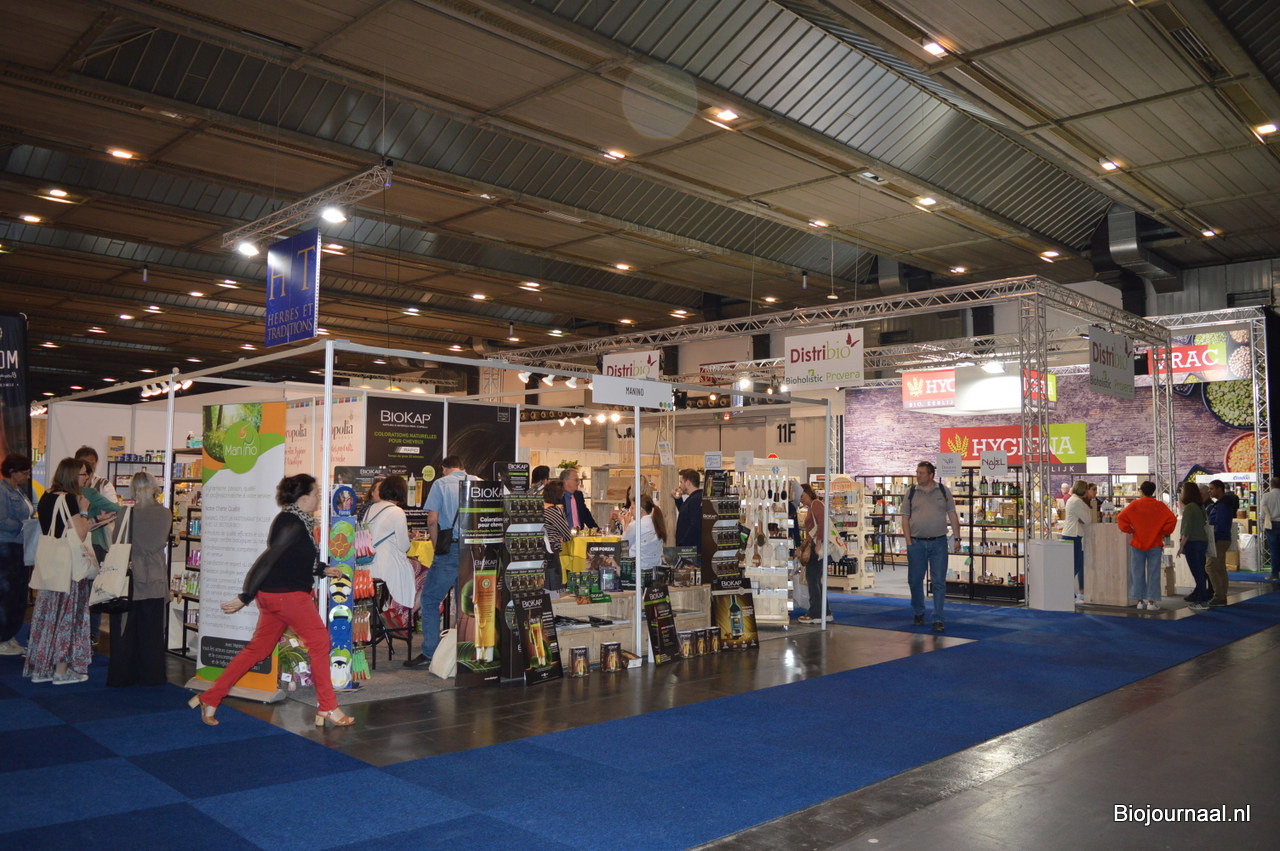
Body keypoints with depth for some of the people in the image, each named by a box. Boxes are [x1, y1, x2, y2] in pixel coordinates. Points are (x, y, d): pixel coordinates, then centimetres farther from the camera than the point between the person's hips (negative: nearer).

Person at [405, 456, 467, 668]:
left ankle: (429, 653, 2)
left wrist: (437, 548, 4)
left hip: (450, 549, -4)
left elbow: (432, 520, -6)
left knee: (430, 599, 6)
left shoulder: (440, 484, 1)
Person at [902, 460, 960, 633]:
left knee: (939, 582, -1)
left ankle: (938, 619, 4)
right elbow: (905, 518, 3)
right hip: (917, 543, 1)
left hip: (938, 542, -1)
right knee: (915, 580, 8)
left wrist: (957, 537, -2)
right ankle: (919, 613, 28)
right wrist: (909, 542, -4)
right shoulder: (911, 492, 3)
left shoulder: (943, 491, 3)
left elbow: (952, 515, 6)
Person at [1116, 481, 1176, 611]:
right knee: (1153, 573, 3)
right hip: (1155, 544, -1)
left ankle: (1140, 600, 7)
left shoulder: (1134, 504, -1)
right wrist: (1165, 533, 2)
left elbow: (1121, 518, -9)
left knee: (1138, 572, 7)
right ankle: (1151, 601, 1)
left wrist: (1129, 530, 3)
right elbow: (1172, 519, -11)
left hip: (1137, 543, 1)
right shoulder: (1160, 505, -2)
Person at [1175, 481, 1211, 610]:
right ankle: (1203, 598, 18)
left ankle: (1202, 601, -2)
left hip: (1192, 543, -8)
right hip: (1202, 541, 8)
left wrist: (1181, 546, -15)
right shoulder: (1200, 507, 12)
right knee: (1200, 571, 13)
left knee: (1196, 572, -4)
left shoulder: (1189, 507, -13)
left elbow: (1187, 528, -17)